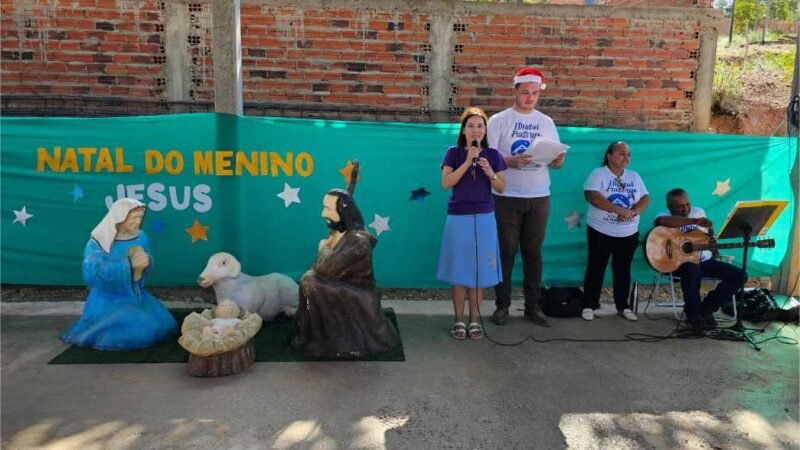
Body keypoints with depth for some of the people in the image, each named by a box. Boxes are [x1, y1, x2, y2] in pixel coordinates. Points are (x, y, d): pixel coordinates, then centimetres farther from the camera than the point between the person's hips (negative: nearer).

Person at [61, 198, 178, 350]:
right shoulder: (98, 242, -13)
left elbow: (146, 265, 6)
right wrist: (129, 264, -31)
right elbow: (92, 274, -26)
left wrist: (144, 262, -20)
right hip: (109, 300, -5)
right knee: (135, 332, -22)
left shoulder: (141, 237, 2)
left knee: (162, 326, -8)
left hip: (137, 297, 5)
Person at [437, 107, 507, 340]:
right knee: (459, 271, 2)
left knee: (480, 270, 5)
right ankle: (459, 320, 12)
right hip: (458, 218, -1)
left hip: (484, 218, 2)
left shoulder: (492, 154, 5)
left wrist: (490, 172, -15)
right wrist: (468, 162, -17)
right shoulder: (453, 153, 1)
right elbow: (446, 183, -11)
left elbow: (501, 188, 4)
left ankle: (475, 320, 16)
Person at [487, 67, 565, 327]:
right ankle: (502, 305, 13)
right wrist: (511, 162, -25)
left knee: (533, 253, 9)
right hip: (507, 197, -3)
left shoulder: (547, 123, 11)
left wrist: (558, 160, -15)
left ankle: (533, 305, 17)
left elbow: (556, 161, 9)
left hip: (539, 197, 3)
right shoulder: (498, 120, -1)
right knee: (506, 251, 2)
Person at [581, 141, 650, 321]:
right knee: (596, 268, 2)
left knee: (623, 270, 12)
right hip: (601, 232, -4)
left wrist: (633, 212, -18)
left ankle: (623, 306, 22)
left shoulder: (634, 176, 10)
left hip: (628, 234, 5)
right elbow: (592, 196, -22)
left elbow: (645, 198, 5)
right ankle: (589, 305, 10)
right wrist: (621, 210, -25)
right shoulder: (598, 174, -6)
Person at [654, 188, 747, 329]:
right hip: (679, 261, -6)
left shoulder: (699, 212, 8)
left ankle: (706, 309, 2)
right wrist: (694, 221, -41)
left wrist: (714, 250, 14)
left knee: (739, 275, -7)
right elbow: (661, 221, -39)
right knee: (693, 271, -40)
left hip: (704, 260, 6)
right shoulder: (665, 216, -12)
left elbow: (709, 231, 27)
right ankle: (693, 313, -15)